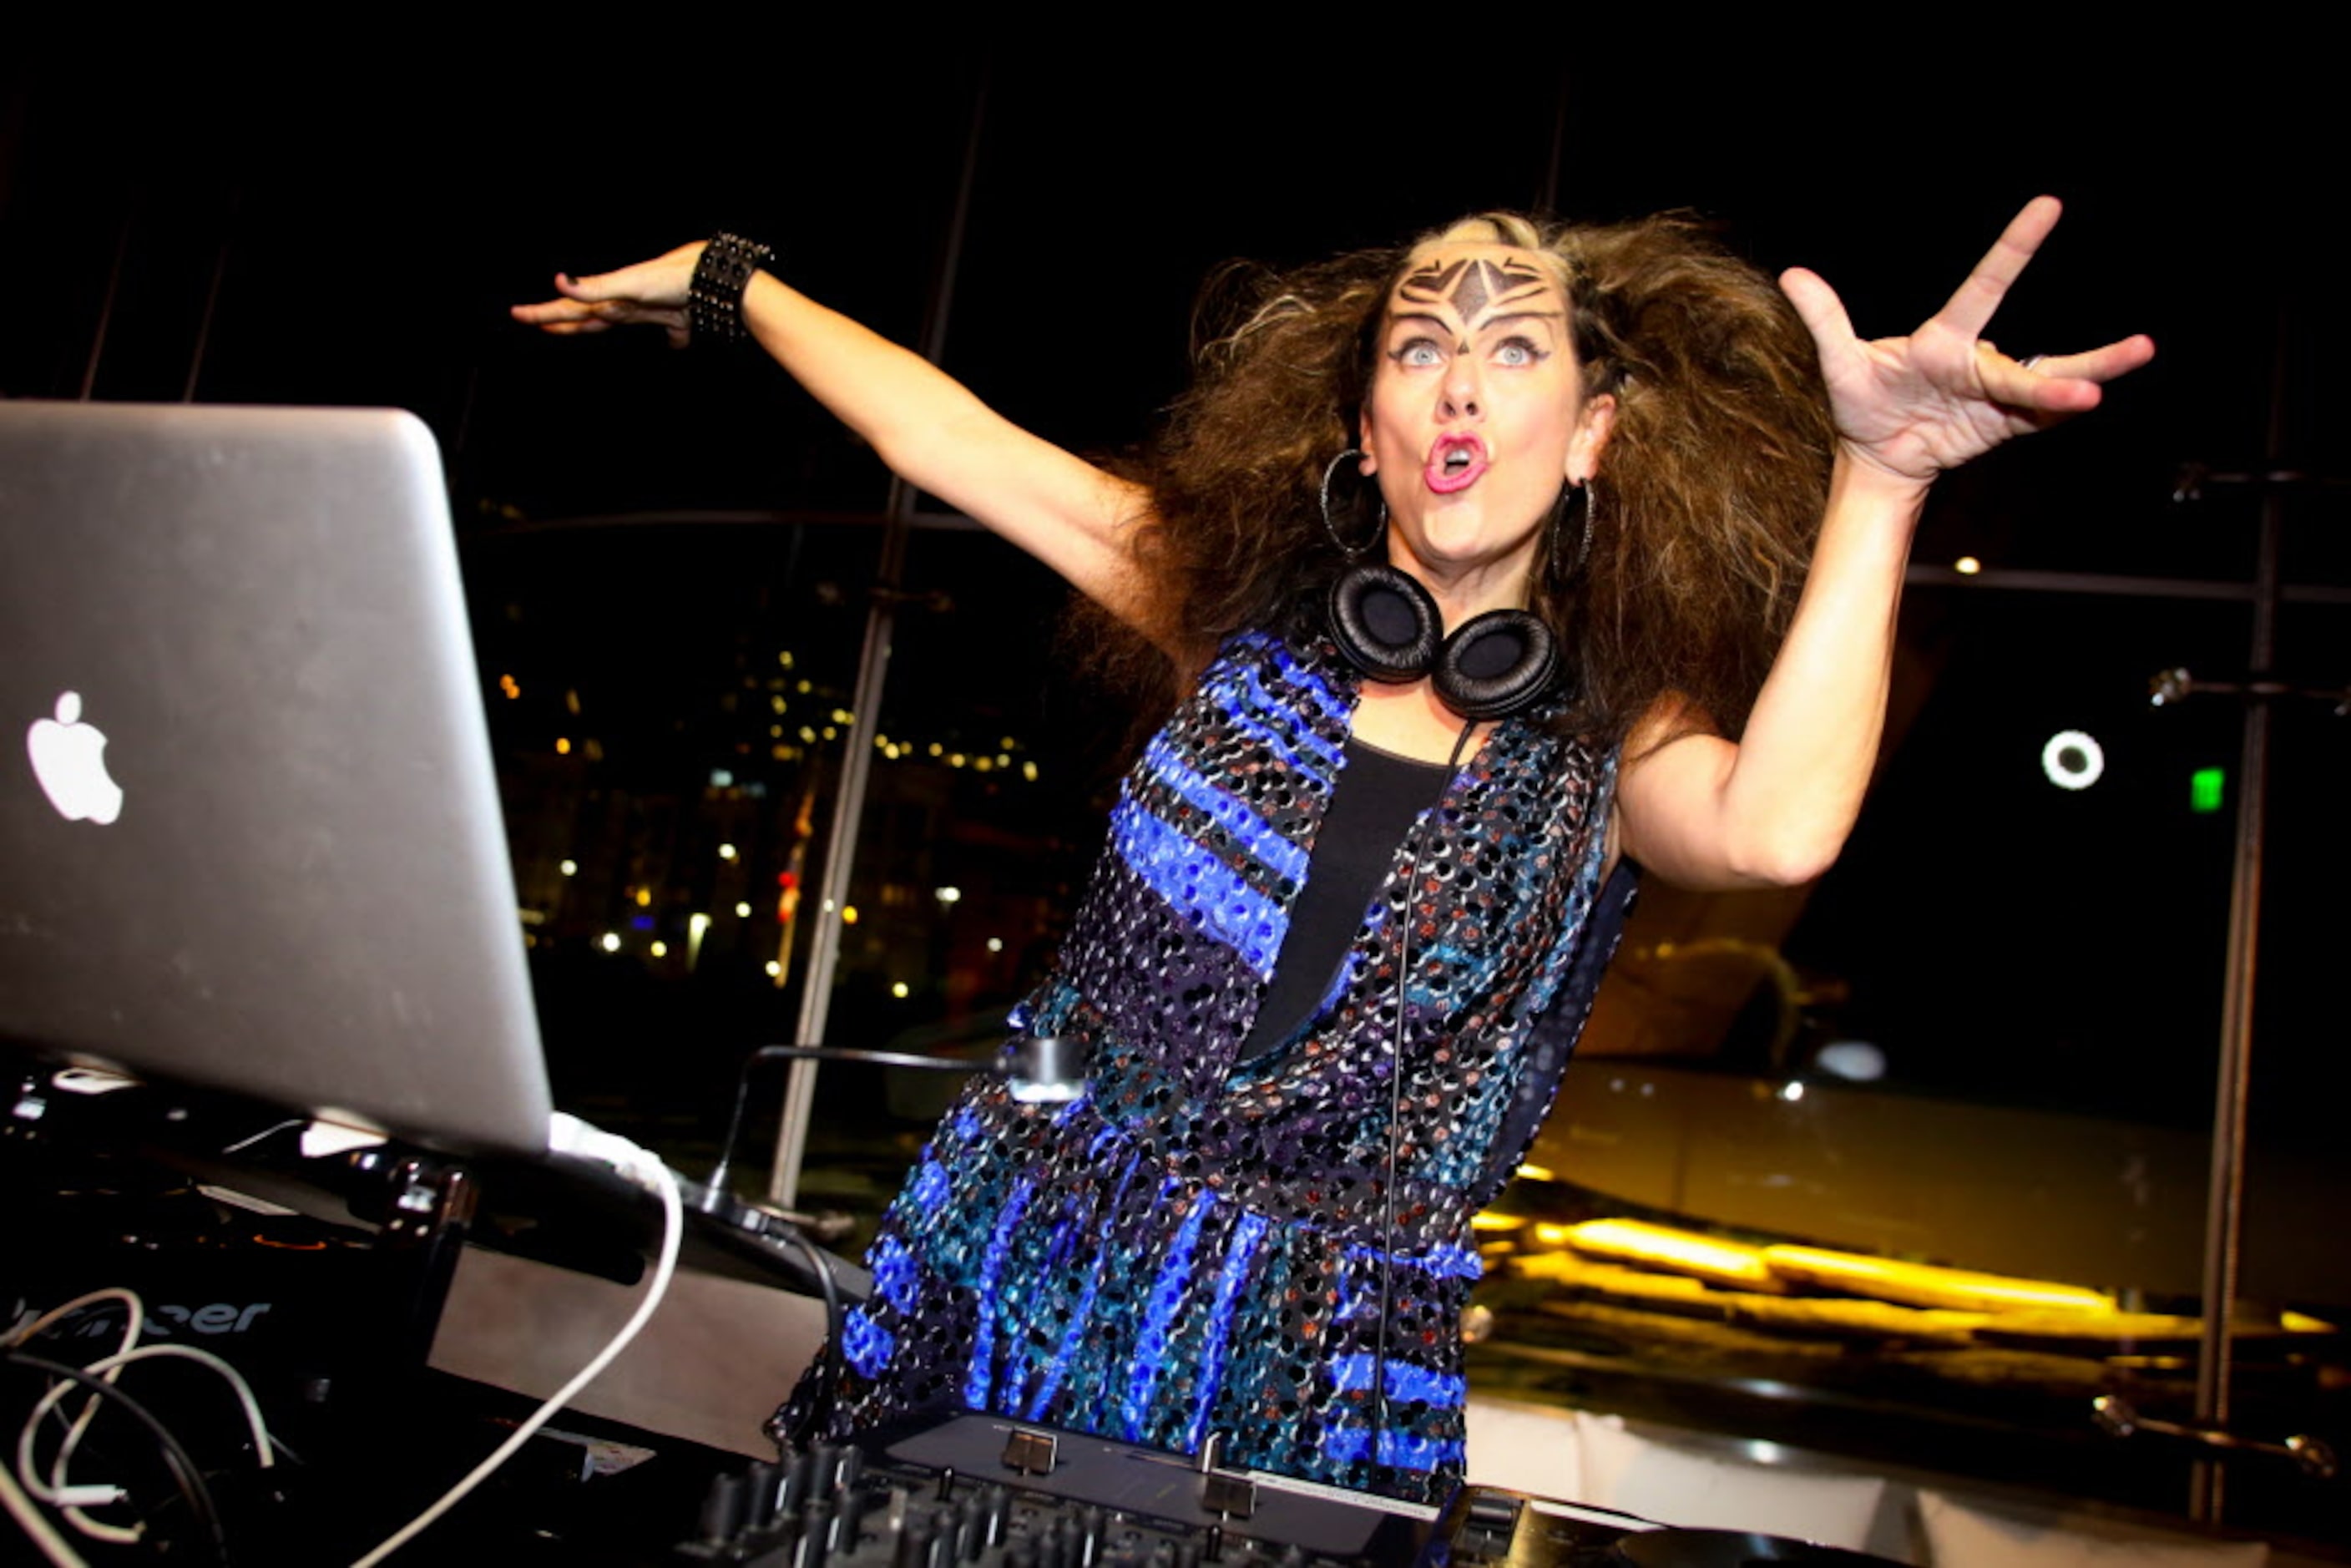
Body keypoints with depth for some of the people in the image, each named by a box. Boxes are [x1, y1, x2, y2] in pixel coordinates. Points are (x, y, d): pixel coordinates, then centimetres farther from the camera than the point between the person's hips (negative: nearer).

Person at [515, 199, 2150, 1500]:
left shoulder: (1612, 741, -5)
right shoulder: (1250, 612, 2)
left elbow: (1775, 832, -28)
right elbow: (946, 438, 6)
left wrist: (1878, 474, -36)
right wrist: (728, 280, 12)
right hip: (1010, 1274, 3)